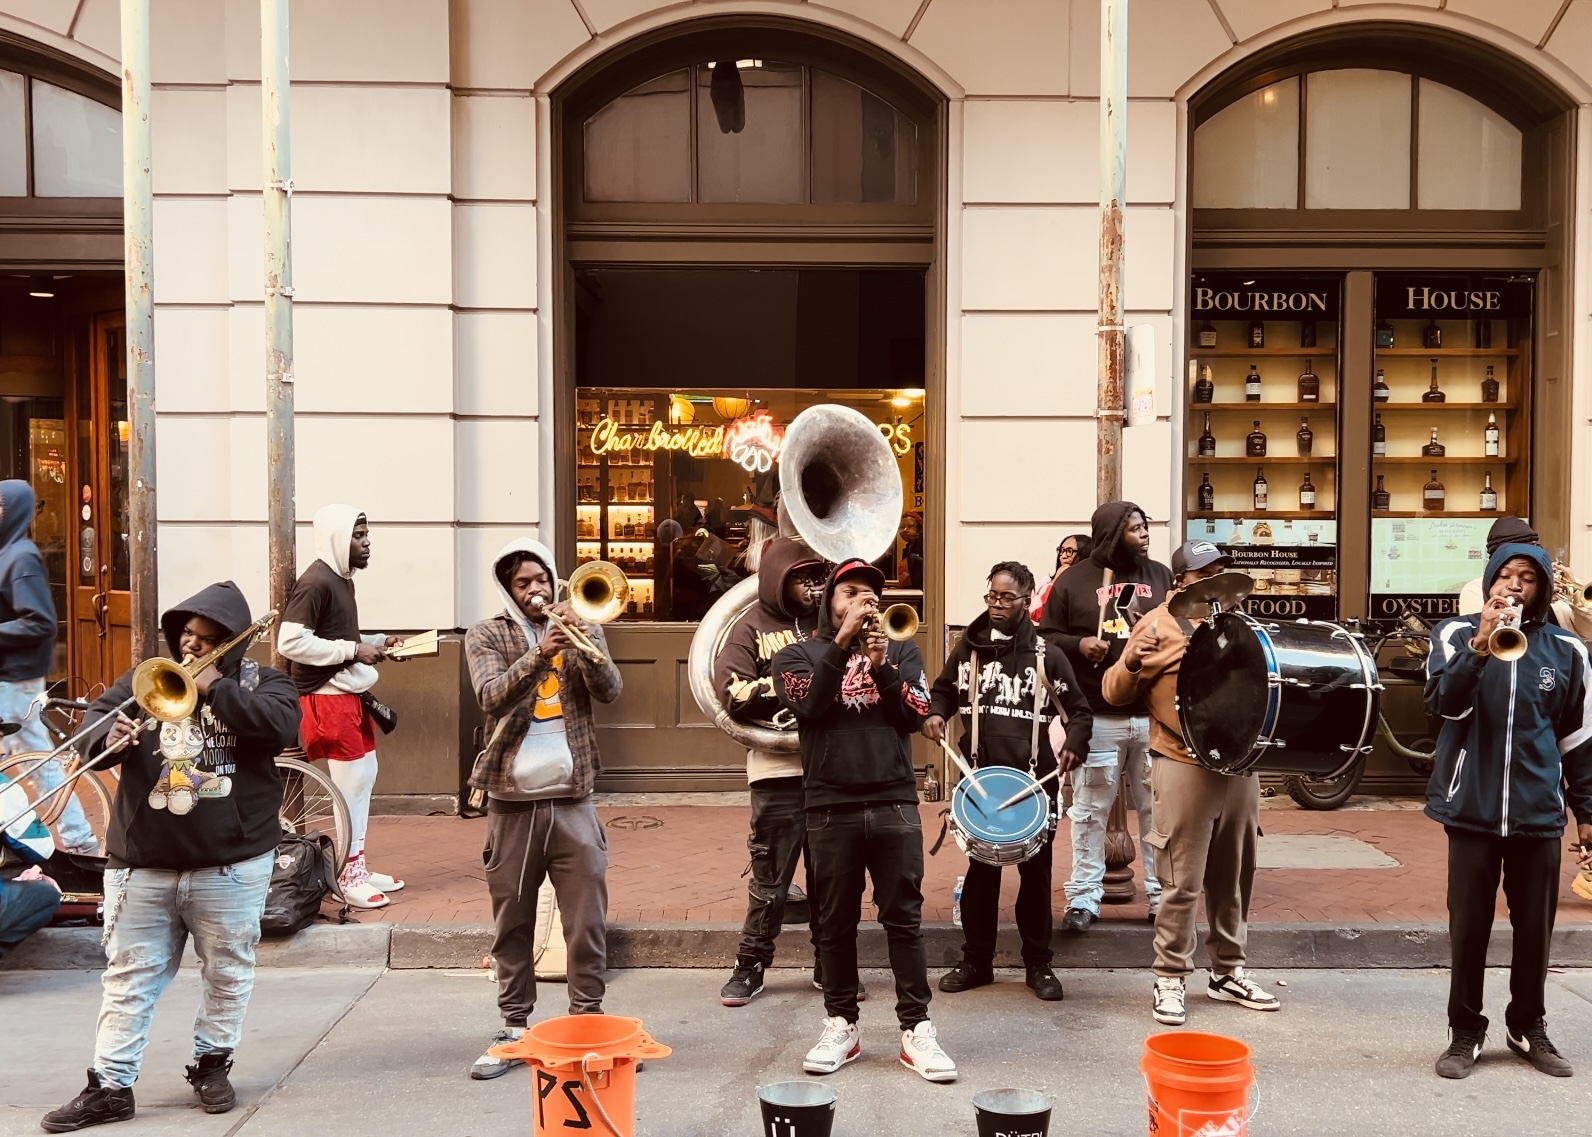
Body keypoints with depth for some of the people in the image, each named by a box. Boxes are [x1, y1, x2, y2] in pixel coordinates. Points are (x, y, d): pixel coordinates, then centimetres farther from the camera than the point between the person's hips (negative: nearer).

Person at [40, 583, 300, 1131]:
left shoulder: (262, 683, 1)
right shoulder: (143, 679, 8)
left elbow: (283, 726, -19)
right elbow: (91, 726, -1)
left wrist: (215, 688, -19)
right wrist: (109, 739, -24)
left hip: (232, 865, -2)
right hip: (142, 864, 2)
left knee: (228, 973, 11)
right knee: (129, 978, 6)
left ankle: (213, 1064, 28)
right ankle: (109, 1086, 13)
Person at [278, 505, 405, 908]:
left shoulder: (342, 579, 12)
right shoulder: (316, 582, -16)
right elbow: (290, 641, -24)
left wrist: (377, 643, 4)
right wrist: (353, 650, -21)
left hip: (350, 694, 10)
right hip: (327, 697, -10)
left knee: (364, 775, 13)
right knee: (350, 781, -5)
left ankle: (358, 866, 24)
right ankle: (348, 876, 5)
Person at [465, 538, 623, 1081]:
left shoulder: (580, 629, 9)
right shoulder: (486, 636, 3)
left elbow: (611, 690, -6)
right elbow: (491, 695, -15)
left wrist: (585, 647, -23)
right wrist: (537, 656, -31)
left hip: (573, 799, 1)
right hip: (512, 800, -1)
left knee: (588, 919, 3)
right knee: (511, 922, 7)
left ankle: (588, 1021, 15)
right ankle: (514, 1028, 18)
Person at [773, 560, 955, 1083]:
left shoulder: (900, 650, 12)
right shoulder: (799, 654, 8)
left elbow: (917, 716, -2)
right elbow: (808, 705, -12)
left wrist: (881, 667, -15)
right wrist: (842, 642, -16)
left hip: (895, 803, 1)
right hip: (830, 807, 0)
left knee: (904, 918, 2)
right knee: (836, 921, 7)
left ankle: (916, 1029, 8)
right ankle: (841, 1025, 18)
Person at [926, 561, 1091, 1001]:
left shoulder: (1046, 654, -1)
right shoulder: (968, 647, 4)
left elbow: (1080, 709, 4)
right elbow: (943, 689, 17)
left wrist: (1074, 744, -14)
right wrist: (935, 714, -5)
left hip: (1035, 779, -1)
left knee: (1035, 871, 8)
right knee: (981, 869, 10)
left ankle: (1039, 964, 20)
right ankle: (976, 960, 22)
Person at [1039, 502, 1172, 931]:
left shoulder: (1161, 576, 11)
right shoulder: (1074, 580, 2)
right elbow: (1046, 637, 3)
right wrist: (1078, 645, -14)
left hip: (1155, 716, 3)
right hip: (1096, 718, -2)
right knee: (1090, 811, 5)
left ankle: (1161, 896, 20)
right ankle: (1084, 898, 14)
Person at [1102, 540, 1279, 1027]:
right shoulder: (1157, 626, -4)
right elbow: (1114, 693, -6)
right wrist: (1130, 663, -25)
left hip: (1238, 764, 6)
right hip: (1184, 767, -6)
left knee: (1234, 878, 14)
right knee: (1182, 882, -2)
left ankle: (1228, 972, 27)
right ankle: (1169, 979, 9)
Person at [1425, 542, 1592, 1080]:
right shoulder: (1457, 633, -2)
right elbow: (1444, 702, -17)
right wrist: (1480, 647, -30)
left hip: (1538, 811, 2)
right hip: (1472, 807, -2)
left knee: (1535, 927, 12)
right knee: (1469, 926, 5)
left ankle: (1528, 1027, 29)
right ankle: (1465, 1032, 18)